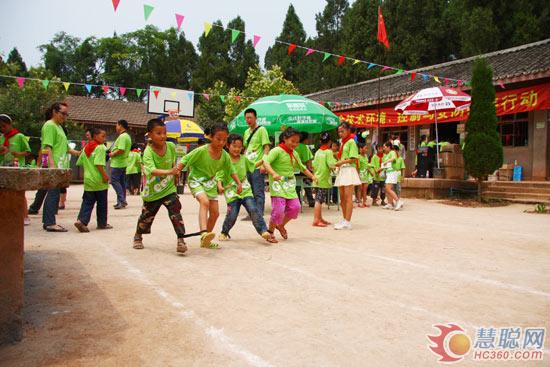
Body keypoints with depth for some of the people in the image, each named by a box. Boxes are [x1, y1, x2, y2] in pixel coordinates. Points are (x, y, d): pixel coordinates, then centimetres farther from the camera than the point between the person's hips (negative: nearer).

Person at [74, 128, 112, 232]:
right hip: (99, 181, -6)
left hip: (88, 180, 6)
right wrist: (105, 175, -19)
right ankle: (102, 223, 15)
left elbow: (80, 162, 14)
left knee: (87, 202, 7)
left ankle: (81, 220, -9)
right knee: (102, 203, 7)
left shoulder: (86, 147, 11)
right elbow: (99, 164, -22)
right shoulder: (100, 147, -12)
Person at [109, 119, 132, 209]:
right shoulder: (127, 136, 16)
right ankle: (122, 201, 17)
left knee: (114, 181, -7)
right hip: (123, 163, 10)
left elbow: (121, 150, -26)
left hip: (117, 163, -10)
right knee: (122, 182, 12)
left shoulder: (122, 136, -17)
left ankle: (121, 200, -10)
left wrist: (112, 154, -10)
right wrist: (113, 152, 13)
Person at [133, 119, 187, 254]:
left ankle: (181, 240, -8)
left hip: (169, 188, 2)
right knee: (146, 216, 17)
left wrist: (174, 177, 8)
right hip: (152, 191, -2)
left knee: (175, 213, -17)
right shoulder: (148, 152, -24)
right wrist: (169, 172, -53)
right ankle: (138, 237, 44)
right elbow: (152, 170, -40)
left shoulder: (171, 146, -10)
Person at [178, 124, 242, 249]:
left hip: (210, 183, 6)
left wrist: (239, 183, -5)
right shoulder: (201, 151, -24)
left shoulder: (225, 155, -9)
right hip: (196, 181, -6)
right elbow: (184, 161, -17)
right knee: (205, 202, -34)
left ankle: (205, 241, 19)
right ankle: (204, 232, -42)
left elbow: (231, 171, 4)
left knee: (215, 213, 5)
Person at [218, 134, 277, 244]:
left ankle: (264, 231, -13)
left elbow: (253, 166, 26)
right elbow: (219, 175, -6)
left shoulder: (244, 159, 8)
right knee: (232, 215, -5)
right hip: (231, 192, -2)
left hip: (245, 190, 3)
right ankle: (224, 233, 22)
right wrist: (220, 185, -24)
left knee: (253, 210, -13)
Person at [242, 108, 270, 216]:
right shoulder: (246, 132, 17)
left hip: (257, 167, -7)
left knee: (258, 193, -5)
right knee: (249, 192, 11)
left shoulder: (261, 130, -4)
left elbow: (266, 147, -10)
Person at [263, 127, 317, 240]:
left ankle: (281, 225, 26)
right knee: (278, 210, -12)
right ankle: (270, 231, 11)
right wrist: (274, 173, -39)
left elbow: (302, 167, 28)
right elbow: (266, 162, -24)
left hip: (290, 185, 7)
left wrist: (312, 176, 24)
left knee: (295, 207, 1)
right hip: (278, 184, -7)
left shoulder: (294, 154, 14)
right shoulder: (277, 151, -10)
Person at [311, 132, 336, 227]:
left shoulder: (317, 152, 10)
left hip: (317, 179, 7)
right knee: (319, 200, -7)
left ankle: (320, 219, 22)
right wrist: (335, 161, 2)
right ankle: (316, 220, -7)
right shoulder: (328, 152, -10)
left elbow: (314, 166, 10)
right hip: (324, 180, -7)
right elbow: (332, 165, -18)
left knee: (319, 200, 13)